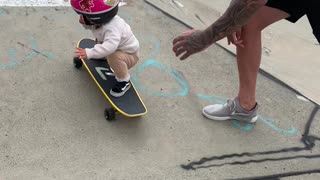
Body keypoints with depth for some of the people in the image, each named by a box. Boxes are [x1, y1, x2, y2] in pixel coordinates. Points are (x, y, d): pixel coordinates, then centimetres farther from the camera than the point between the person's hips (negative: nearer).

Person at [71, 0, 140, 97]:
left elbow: (110, 46, -57)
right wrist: (84, 23, -13)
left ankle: (124, 81, -18)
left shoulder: (112, 27, -40)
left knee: (114, 57, -38)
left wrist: (89, 53, -62)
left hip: (130, 56, -9)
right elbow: (91, 26, 10)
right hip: (118, 49, 9)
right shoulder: (100, 20, -13)